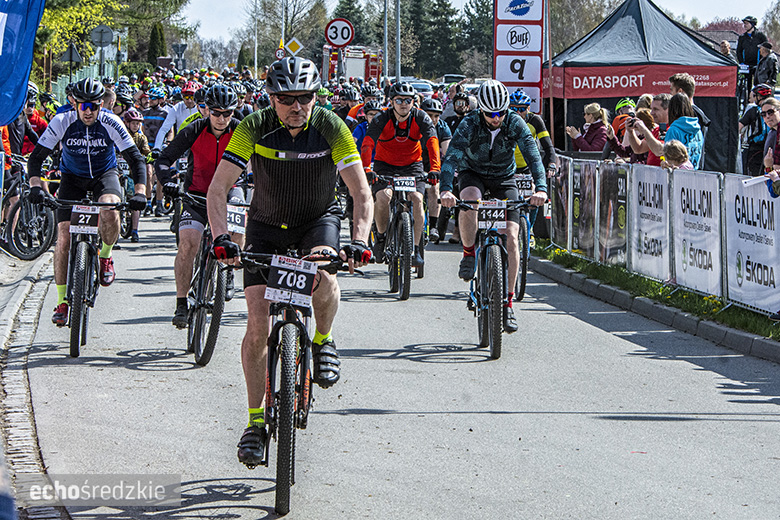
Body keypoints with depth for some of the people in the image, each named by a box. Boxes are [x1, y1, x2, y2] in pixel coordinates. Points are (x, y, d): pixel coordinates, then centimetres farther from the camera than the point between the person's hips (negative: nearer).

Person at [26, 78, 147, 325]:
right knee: (64, 238, -11)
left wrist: (140, 192, -34)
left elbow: (135, 158, -20)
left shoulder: (111, 123, -22)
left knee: (110, 210, -36)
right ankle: (62, 302, 0)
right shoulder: (62, 123, -21)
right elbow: (36, 157, -19)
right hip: (72, 177, 1)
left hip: (104, 174, -1)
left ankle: (106, 257, -6)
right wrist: (35, 186, -36)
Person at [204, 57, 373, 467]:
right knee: (258, 324, -9)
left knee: (322, 276, -35)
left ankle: (323, 340, -4)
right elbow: (217, 188, -23)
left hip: (318, 219, -1)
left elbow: (361, 192, -23)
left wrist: (359, 242, -39)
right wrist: (221, 238, -39)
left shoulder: (331, 128, -20)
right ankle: (256, 420, 3)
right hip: (267, 225, 1)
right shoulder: (255, 128, -20)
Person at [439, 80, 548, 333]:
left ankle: (508, 304, -7)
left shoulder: (515, 124, -20)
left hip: (504, 178, 1)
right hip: (473, 174, -1)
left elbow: (533, 155, -28)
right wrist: (445, 189, -50)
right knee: (469, 200, -39)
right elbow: (452, 156, -33)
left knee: (511, 237, -14)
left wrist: (541, 188, -45)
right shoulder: (470, 124, -23)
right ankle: (469, 254, -14)